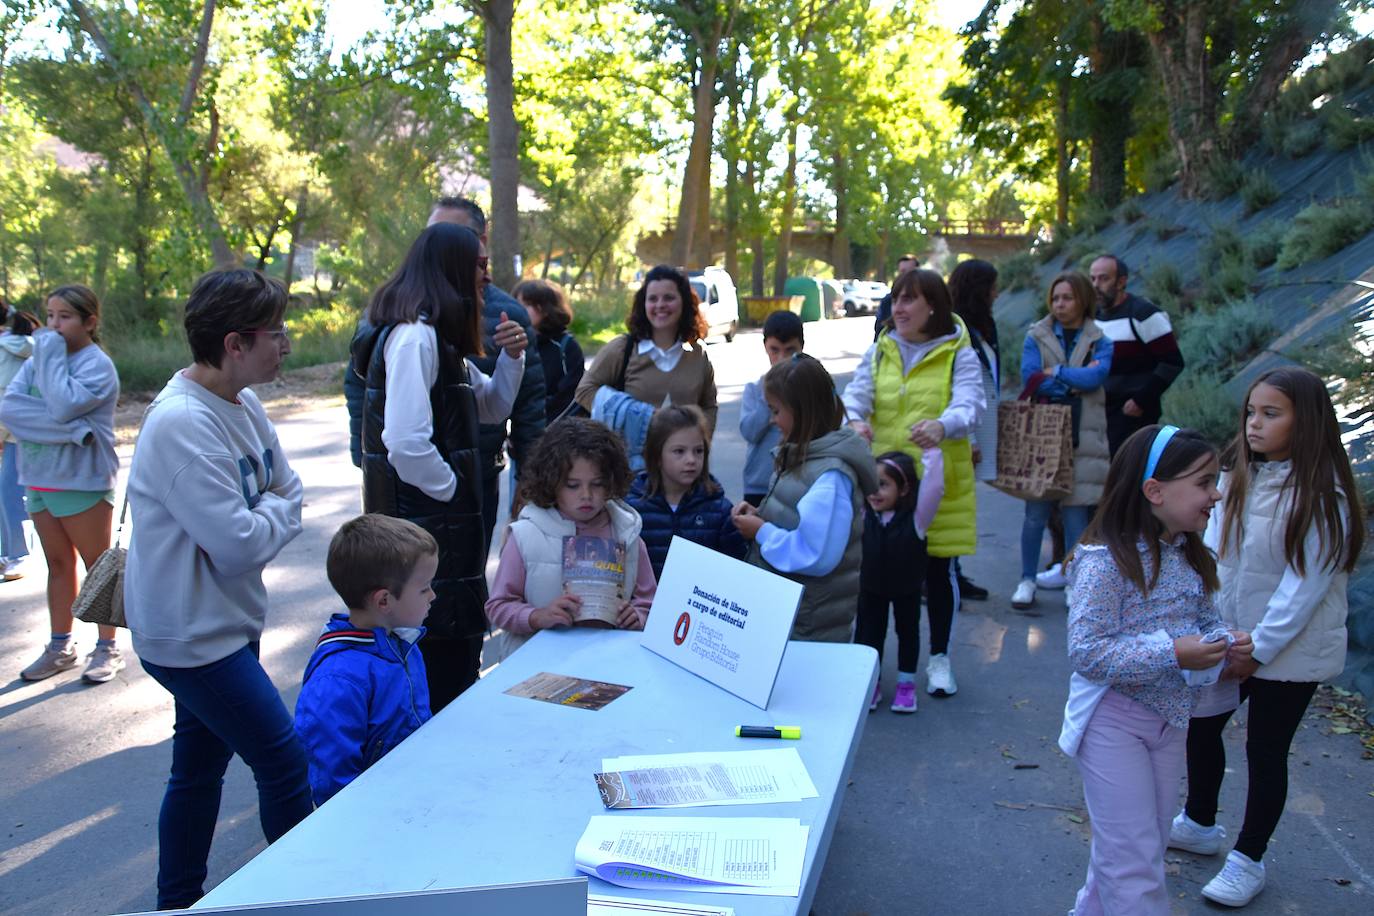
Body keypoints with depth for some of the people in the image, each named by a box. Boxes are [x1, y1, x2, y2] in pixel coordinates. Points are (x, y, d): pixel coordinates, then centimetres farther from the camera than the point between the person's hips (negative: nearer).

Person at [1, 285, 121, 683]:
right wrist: (70, 427, -21)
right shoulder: (37, 362, 6)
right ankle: (60, 647, 27)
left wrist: (52, 356, -15)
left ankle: (108, 648, 17)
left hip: (82, 483, -6)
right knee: (58, 565, 16)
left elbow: (64, 405, -26)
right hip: (40, 481, 6)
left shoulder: (97, 365, -12)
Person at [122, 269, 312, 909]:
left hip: (224, 622, 9)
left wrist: (266, 517, -12)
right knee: (285, 766, -3)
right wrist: (278, 512, -8)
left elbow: (288, 490, 7)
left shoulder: (243, 405, 4)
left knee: (200, 767, 20)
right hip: (191, 633, -9)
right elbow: (239, 546, -27)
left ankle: (178, 902, 36)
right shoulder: (182, 425, -25)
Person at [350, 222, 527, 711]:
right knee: (443, 653, -1)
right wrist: (451, 489, -13)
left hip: (444, 518, 11)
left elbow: (492, 406, 22)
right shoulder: (413, 336, -19)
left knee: (459, 644, 20)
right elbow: (406, 443, -28)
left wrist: (511, 358, 5)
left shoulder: (436, 337, 14)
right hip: (424, 522, -11)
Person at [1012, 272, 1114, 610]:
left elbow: (1095, 376, -12)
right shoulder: (1036, 336, 7)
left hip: (1082, 438, 0)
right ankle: (1027, 580, 12)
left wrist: (1055, 373, -7)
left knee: (1077, 513, 0)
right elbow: (1030, 377, -9)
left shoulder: (1100, 341, 8)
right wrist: (1076, 381, -8)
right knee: (1036, 512, 0)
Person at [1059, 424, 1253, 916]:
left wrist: (1224, 643, -9)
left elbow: (1204, 618, 14)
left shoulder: (1188, 556, 2)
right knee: (1134, 857, 0)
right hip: (1114, 721, -8)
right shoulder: (1107, 560, -24)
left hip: (1170, 718, 8)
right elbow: (1085, 651, -26)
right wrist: (1172, 654, -31)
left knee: (1146, 844, 22)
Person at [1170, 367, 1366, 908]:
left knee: (1265, 751, 7)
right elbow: (1211, 552, -1)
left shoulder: (1322, 497, -18)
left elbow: (1304, 586, -19)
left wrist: (1257, 649, -18)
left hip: (1290, 653, -6)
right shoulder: (1238, 477, 0)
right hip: (1226, 637, 6)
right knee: (1201, 726, 18)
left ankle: (1249, 859, 27)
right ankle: (1199, 824, 43)